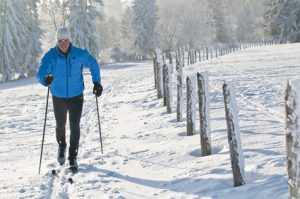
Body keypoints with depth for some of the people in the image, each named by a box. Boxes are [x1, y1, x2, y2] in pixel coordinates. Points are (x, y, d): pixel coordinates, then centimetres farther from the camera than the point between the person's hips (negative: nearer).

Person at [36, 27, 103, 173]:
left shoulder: (79, 54, -11)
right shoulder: (50, 56, -14)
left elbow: (93, 65, 6)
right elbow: (40, 74, -23)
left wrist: (97, 82, 1)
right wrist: (45, 79, -46)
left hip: (76, 96, -1)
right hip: (58, 98, 1)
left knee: (75, 126, -11)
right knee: (60, 126, 19)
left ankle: (73, 158, -3)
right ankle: (62, 148, 47)